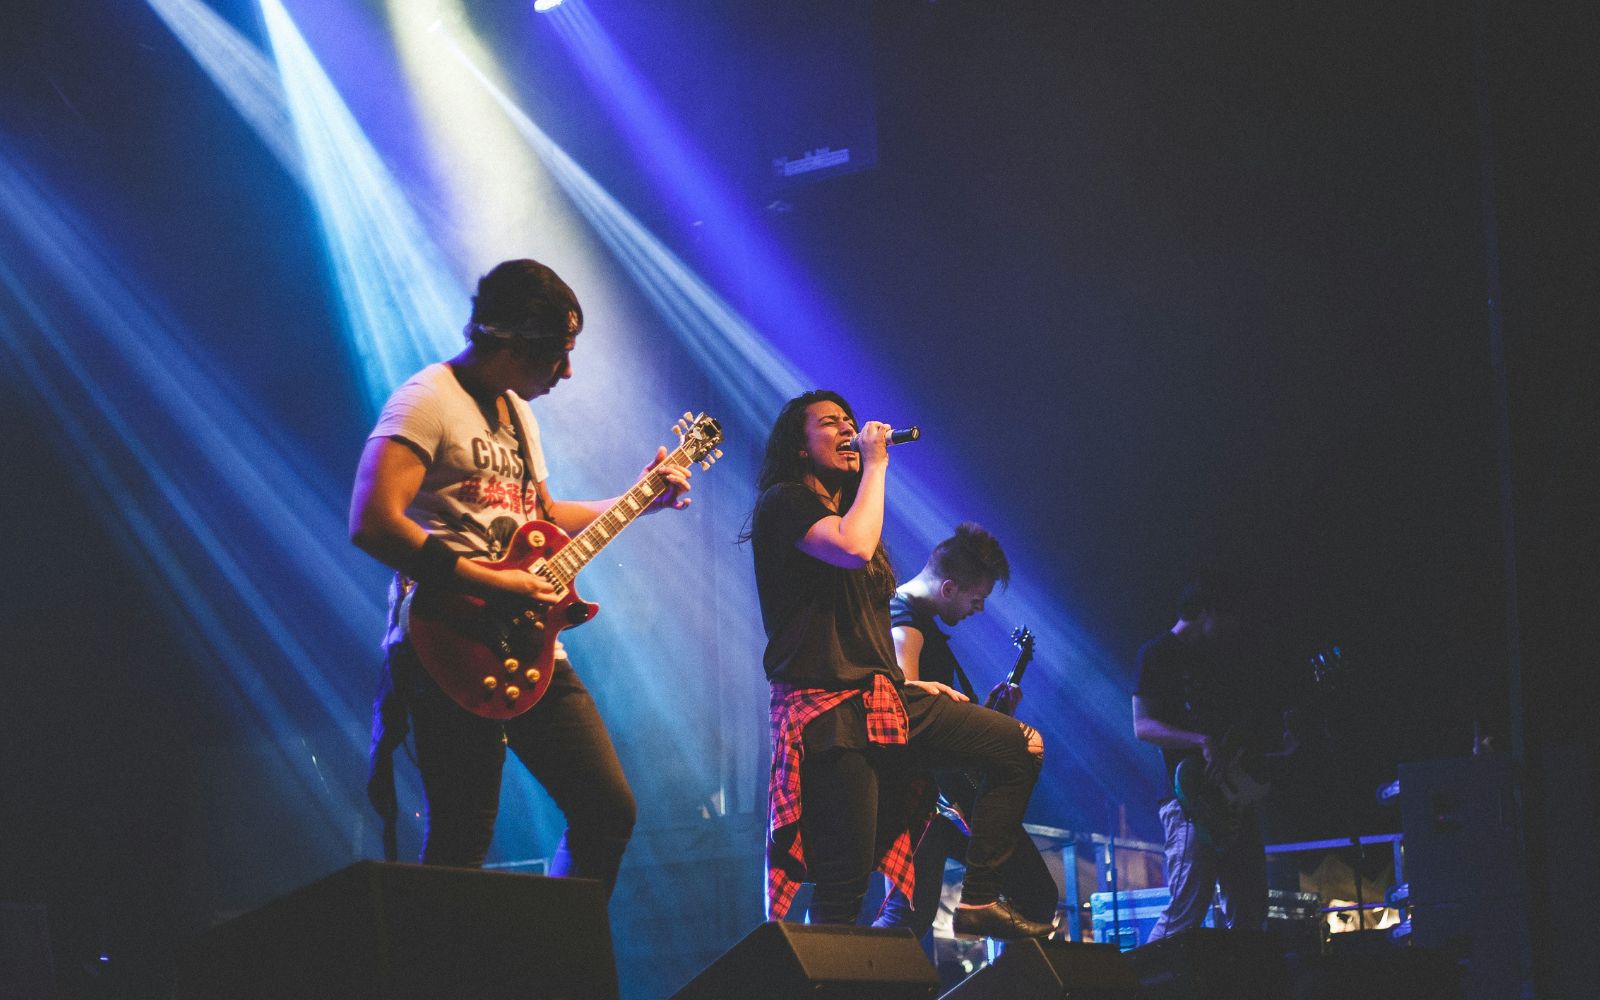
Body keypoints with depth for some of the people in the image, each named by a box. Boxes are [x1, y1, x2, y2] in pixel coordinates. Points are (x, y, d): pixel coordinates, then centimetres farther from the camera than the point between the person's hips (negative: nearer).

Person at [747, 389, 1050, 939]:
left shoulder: (841, 510, 24)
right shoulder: (784, 503, -3)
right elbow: (854, 549, -24)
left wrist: (907, 683, 16)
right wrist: (876, 464, -11)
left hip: (883, 700, 9)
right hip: (828, 710, -9)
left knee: (1021, 747, 4)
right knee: (844, 884, -14)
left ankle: (979, 899, 3)